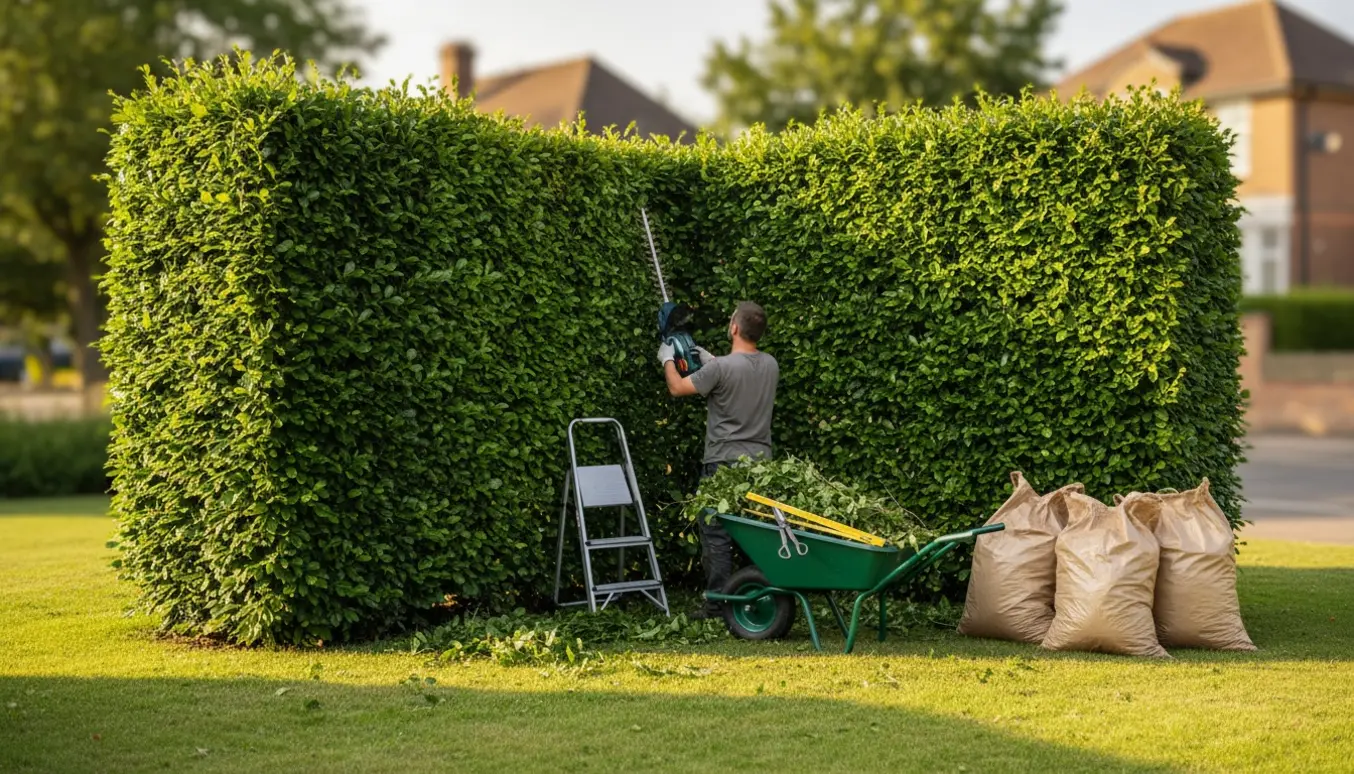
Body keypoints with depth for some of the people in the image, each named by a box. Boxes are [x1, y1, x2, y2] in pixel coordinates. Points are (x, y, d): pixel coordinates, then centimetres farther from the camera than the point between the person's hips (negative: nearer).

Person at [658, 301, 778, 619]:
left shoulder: (721, 368, -17)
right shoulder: (770, 366, 4)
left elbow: (677, 388, -4)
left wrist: (667, 360, 14)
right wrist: (709, 360, 28)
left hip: (724, 463, -6)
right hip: (761, 462, 6)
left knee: (717, 534, 0)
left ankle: (717, 604, 0)